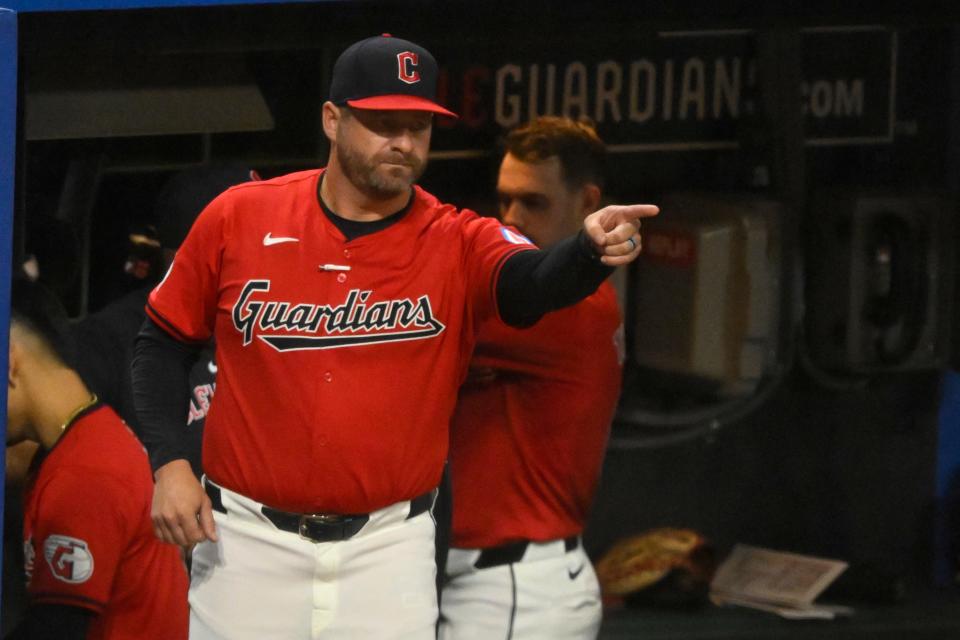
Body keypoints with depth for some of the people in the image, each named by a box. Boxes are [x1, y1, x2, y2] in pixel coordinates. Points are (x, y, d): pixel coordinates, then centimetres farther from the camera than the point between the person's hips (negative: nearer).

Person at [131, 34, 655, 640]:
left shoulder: (458, 245, -4)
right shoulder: (239, 218, -1)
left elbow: (536, 281, -26)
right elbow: (164, 339, 9)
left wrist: (593, 250, -48)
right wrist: (169, 463, -3)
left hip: (388, 549, 0)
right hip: (248, 541, 0)